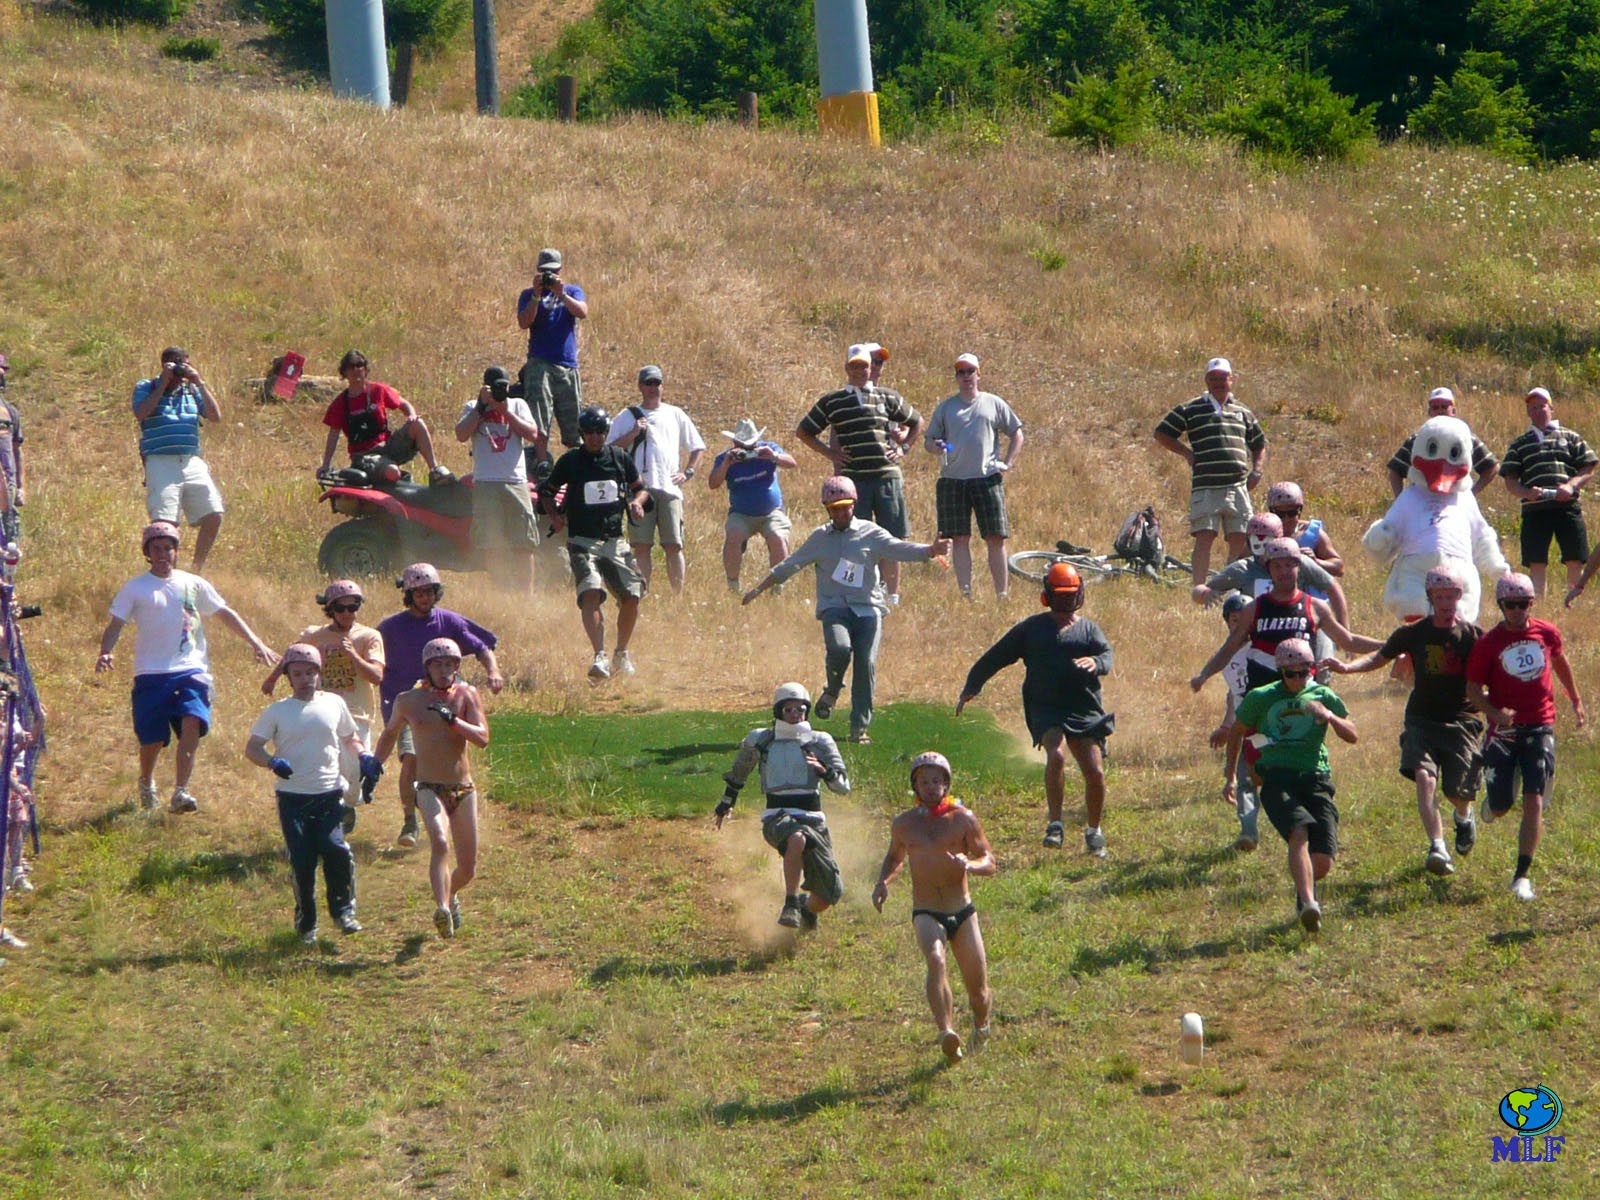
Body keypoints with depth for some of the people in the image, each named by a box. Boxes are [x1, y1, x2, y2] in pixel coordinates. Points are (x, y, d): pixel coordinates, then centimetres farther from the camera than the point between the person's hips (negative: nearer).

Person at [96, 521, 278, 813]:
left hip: (191, 670, 1)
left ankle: (180, 792, -24)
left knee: (192, 722, -23)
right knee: (152, 739, -1)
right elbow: (115, 625, 1)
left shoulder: (193, 584, 13)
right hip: (152, 674, -1)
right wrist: (106, 653, -19)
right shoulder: (134, 589, 6)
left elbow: (225, 614, 19)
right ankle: (146, 784, 32)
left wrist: (255, 643, 11)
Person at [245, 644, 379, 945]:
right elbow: (252, 748, 0)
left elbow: (350, 738, 25)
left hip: (330, 795, 1)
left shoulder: (333, 704, 11)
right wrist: (272, 762, -21)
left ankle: (343, 911, 0)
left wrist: (364, 757, 4)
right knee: (302, 861, -3)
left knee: (337, 851, -17)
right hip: (293, 796, -1)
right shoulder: (277, 711, 5)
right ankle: (306, 923, 13)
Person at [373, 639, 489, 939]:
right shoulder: (409, 701, 2)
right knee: (440, 842, -32)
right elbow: (390, 734, 22)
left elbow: (483, 739, -11)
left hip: (464, 790, 2)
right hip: (430, 789, -2)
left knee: (468, 869, 10)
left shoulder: (466, 694, 1)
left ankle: (451, 894, 43)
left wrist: (452, 719, -24)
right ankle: (442, 909, -43)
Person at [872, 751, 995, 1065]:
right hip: (926, 914, -1)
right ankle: (947, 1032, -45)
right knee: (936, 961, -32)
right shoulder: (903, 824, 5)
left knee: (978, 988, 5)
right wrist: (883, 881, 3)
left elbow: (989, 862, 1)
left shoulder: (963, 819, 0)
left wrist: (969, 865, -22)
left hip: (962, 912, 1)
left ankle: (981, 1026, 40)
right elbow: (895, 857, 24)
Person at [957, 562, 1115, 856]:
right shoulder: (1032, 628, 13)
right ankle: (1054, 824, -21)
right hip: (1046, 709, -2)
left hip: (1085, 711, 2)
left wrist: (1095, 661, -29)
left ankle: (1094, 831, 18)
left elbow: (1107, 655, -5)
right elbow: (995, 657, 16)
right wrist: (971, 687, 14)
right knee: (1056, 755, -29)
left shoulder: (1089, 629, 14)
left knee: (1095, 773, -4)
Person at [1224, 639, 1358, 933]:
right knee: (1299, 833, -32)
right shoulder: (1260, 698, 11)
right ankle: (1308, 904, -45)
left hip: (1315, 779, 2)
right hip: (1277, 779, -2)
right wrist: (1230, 776, 28)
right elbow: (1237, 732, 27)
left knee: (1323, 863, -8)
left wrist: (1329, 716, -13)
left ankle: (1305, 887, 29)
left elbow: (1352, 736, 7)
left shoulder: (1323, 696, 13)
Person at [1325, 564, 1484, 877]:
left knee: (1457, 791, 0)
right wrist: (1347, 667, -4)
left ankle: (1464, 817, 39)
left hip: (1461, 721, -1)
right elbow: (1381, 655, 12)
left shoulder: (1472, 635, -3)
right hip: (1422, 719, 1)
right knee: (1424, 777, -22)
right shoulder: (1414, 633, 3)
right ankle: (1437, 847, -24)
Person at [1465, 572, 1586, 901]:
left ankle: (1522, 875, -6)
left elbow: (1559, 662, 24)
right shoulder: (1488, 643, -6)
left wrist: (1575, 699, 36)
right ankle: (1492, 798, 44)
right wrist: (1494, 713, -22)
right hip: (1504, 731, -1)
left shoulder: (1547, 633, 3)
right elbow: (1473, 688, -3)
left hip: (1540, 727, 1)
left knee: (1534, 802, -11)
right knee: (1500, 807, 4)